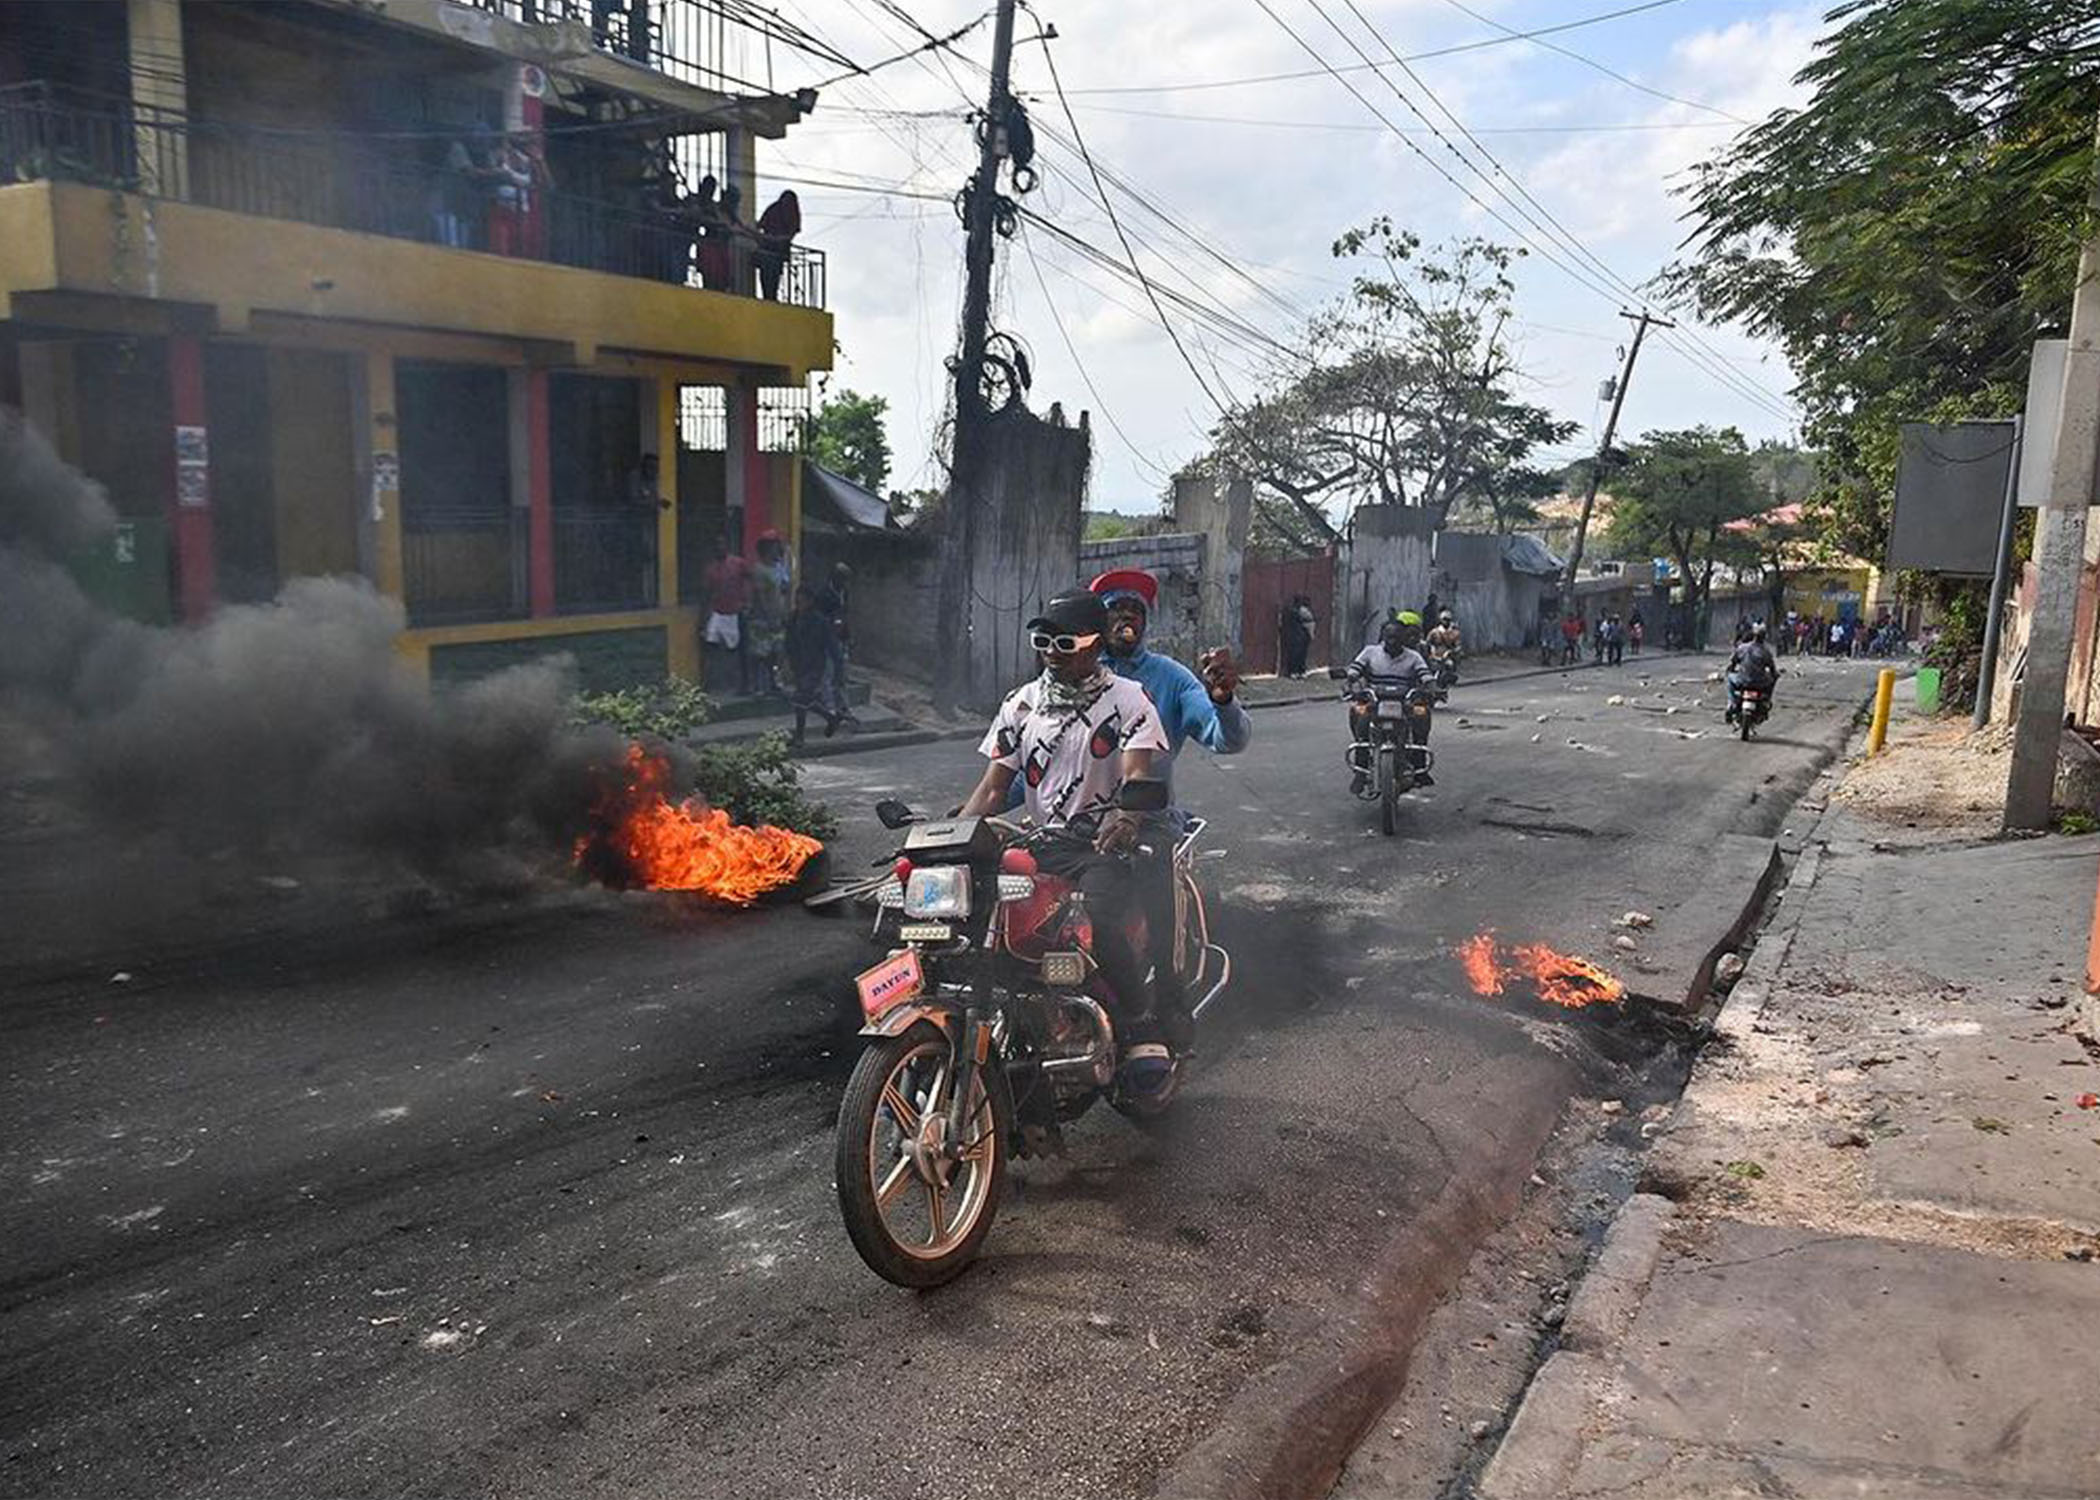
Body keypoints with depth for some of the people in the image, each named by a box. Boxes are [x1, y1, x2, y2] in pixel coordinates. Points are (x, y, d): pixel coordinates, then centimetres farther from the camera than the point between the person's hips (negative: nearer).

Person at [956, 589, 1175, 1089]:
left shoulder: (1127, 698, 2)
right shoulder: (1021, 704, 14)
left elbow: (1139, 776, -13)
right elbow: (993, 788, 11)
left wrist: (1128, 817, -36)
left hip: (1106, 844, -4)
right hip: (1044, 844, 4)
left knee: (1095, 916, -34)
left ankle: (1144, 1027, -16)